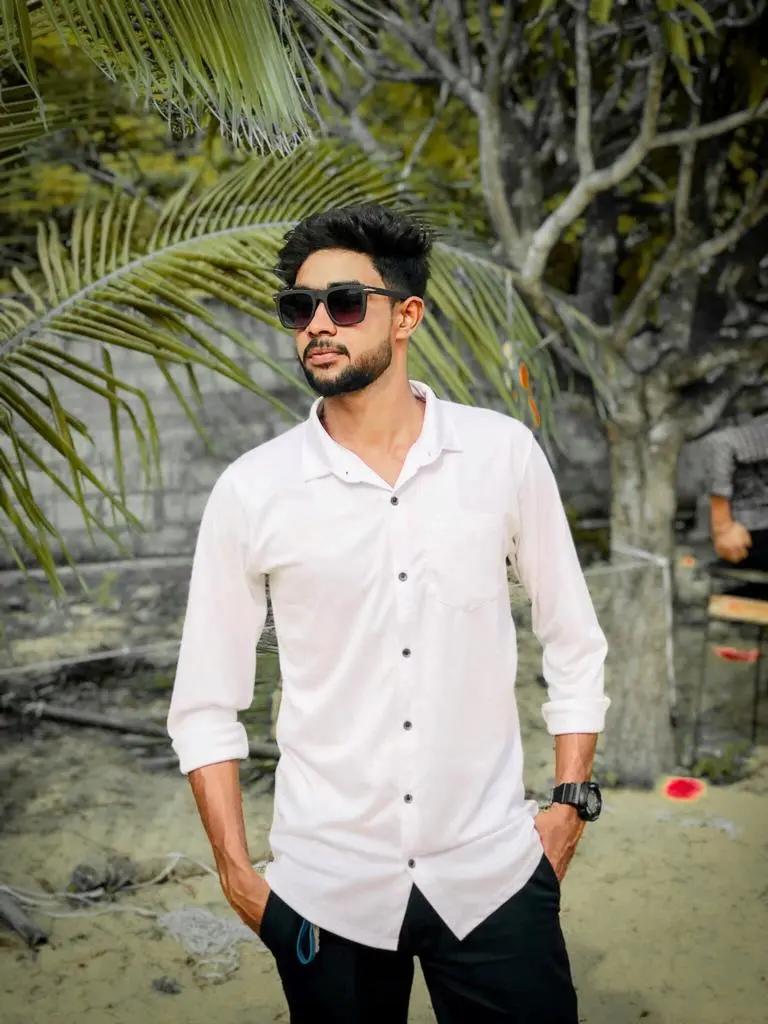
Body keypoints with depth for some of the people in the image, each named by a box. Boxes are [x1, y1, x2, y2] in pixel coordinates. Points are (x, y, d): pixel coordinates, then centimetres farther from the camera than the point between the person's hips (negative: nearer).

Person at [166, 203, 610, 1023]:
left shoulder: (504, 454, -4)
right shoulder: (250, 492, -6)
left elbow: (574, 642, 5)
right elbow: (204, 701, 1)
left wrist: (570, 803, 2)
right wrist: (234, 871, -1)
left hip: (492, 872, 0)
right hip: (324, 887, 0)